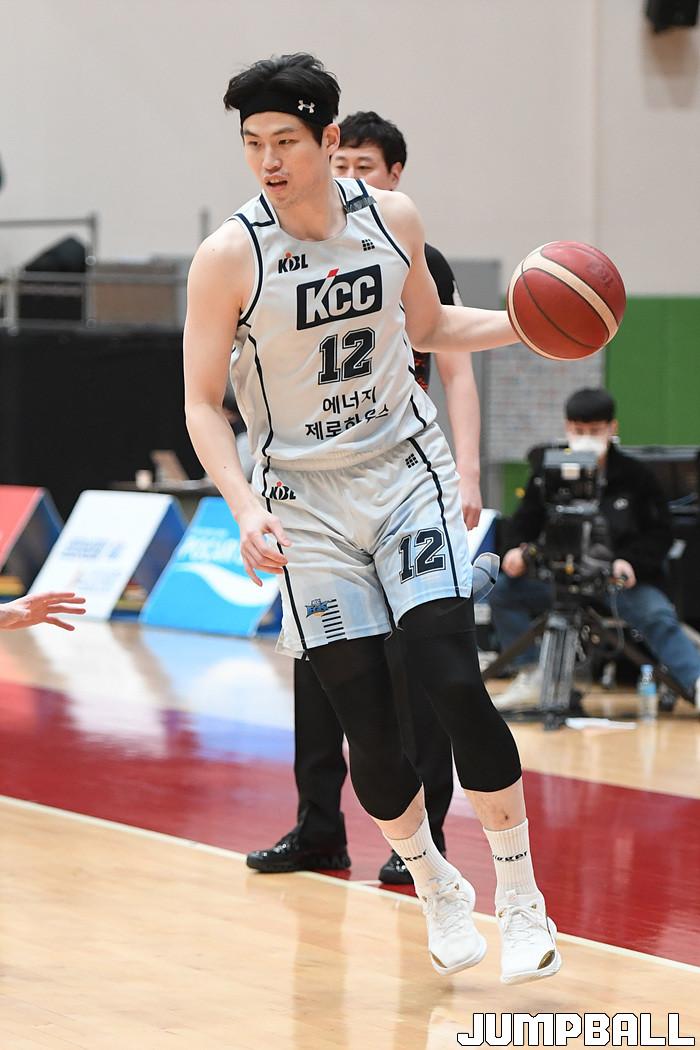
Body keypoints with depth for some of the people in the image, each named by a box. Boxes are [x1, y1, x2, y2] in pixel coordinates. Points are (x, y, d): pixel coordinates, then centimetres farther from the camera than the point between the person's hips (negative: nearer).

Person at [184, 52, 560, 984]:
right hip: (305, 501, -1)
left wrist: (524, 324, -1)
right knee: (366, 722, -3)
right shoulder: (229, 257, -13)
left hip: (407, 471, 1)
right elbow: (202, 404, -7)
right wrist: (246, 510, -21)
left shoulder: (393, 219, -3)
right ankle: (435, 889, 22)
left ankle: (521, 900, -2)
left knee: (454, 682, -14)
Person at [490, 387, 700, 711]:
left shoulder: (635, 476, -1)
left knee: (657, 617, -30)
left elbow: (660, 533, 1)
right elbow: (524, 522, 11)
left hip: (622, 579, -3)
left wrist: (631, 562, -18)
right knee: (502, 589, -16)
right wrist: (516, 549, -13)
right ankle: (530, 678, -6)